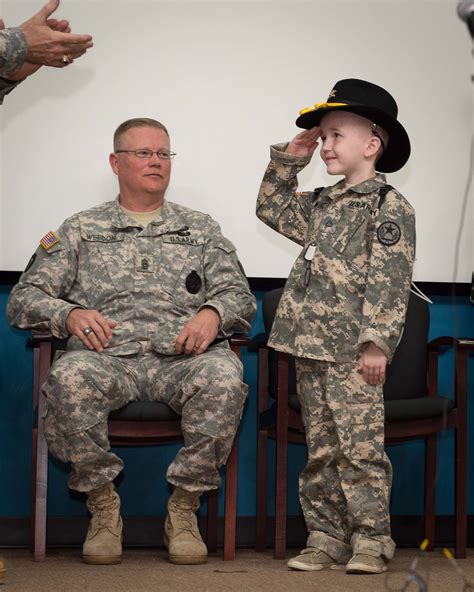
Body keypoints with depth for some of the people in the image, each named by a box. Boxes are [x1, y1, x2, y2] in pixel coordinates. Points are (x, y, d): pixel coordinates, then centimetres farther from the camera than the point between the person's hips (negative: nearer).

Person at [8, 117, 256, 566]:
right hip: (107, 357, 0)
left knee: (224, 377, -35)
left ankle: (184, 505, -18)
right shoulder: (81, 230, 20)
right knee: (69, 377, -37)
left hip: (181, 357, 1)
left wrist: (213, 313, -9)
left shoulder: (200, 229, 24)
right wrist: (68, 315, -9)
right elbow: (25, 297, 13)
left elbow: (239, 293, 16)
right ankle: (103, 505, -16)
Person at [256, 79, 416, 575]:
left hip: (352, 352, -8)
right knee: (320, 450, 9)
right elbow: (273, 209, 33)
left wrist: (376, 342, -21)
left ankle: (370, 540, 0)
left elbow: (388, 282, -14)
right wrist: (288, 160, 20)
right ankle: (326, 538, 14)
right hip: (311, 348, 8)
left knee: (360, 447, -6)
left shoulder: (389, 207, -7)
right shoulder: (322, 204, 17)